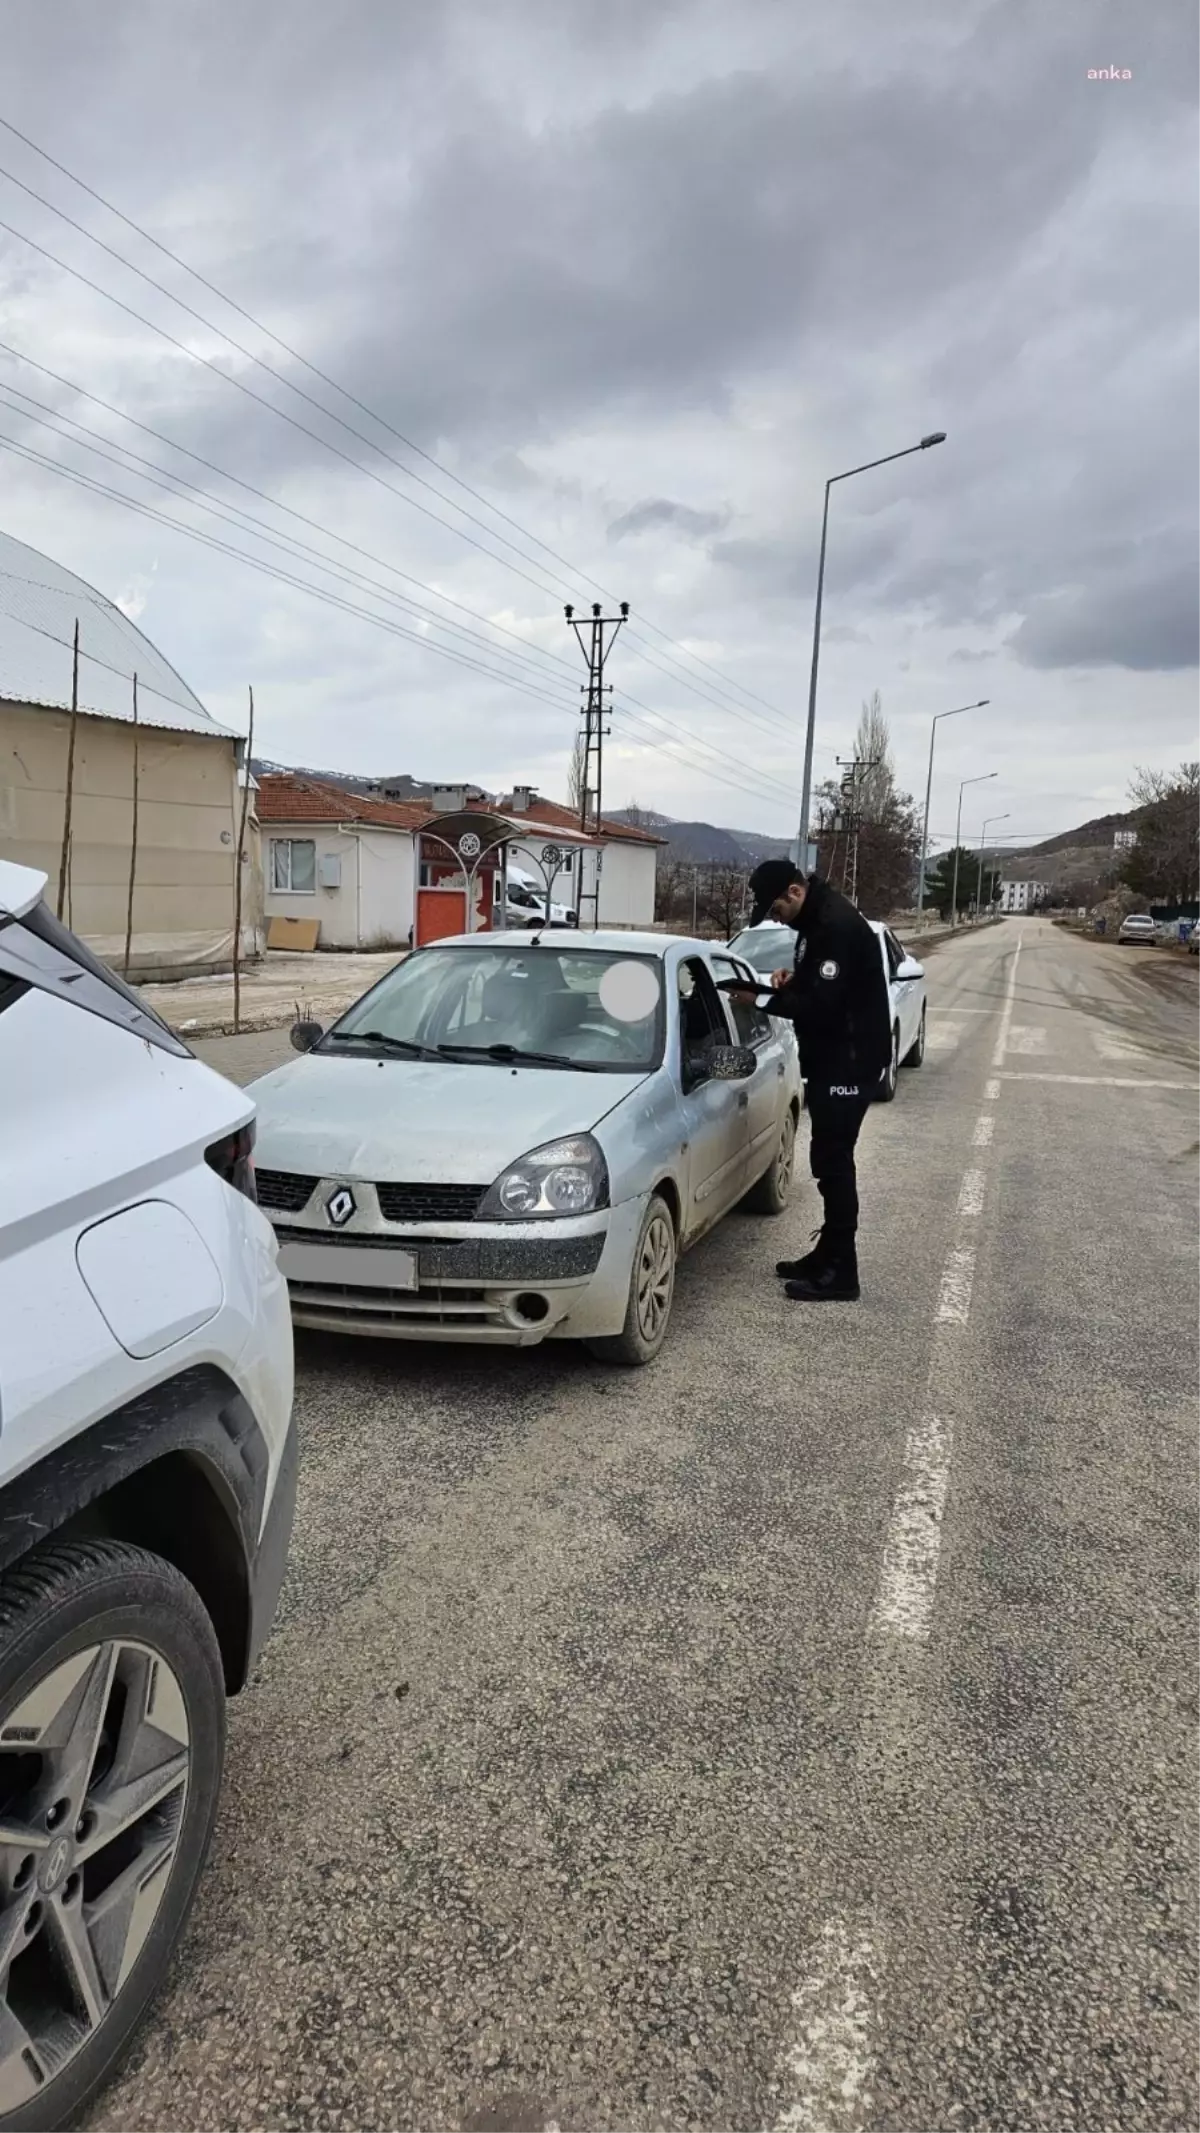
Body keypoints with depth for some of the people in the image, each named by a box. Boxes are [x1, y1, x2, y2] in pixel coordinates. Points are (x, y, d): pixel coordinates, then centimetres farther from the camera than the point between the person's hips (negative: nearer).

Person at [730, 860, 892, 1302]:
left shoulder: (838, 926, -21)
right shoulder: (816, 919, 11)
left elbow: (823, 1004, -25)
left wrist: (764, 1000, -18)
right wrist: (792, 979, 2)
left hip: (850, 1062, -10)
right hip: (831, 1059, 10)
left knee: (833, 1162, -7)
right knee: (829, 1159, 14)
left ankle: (840, 1274, -1)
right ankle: (828, 1256, 23)